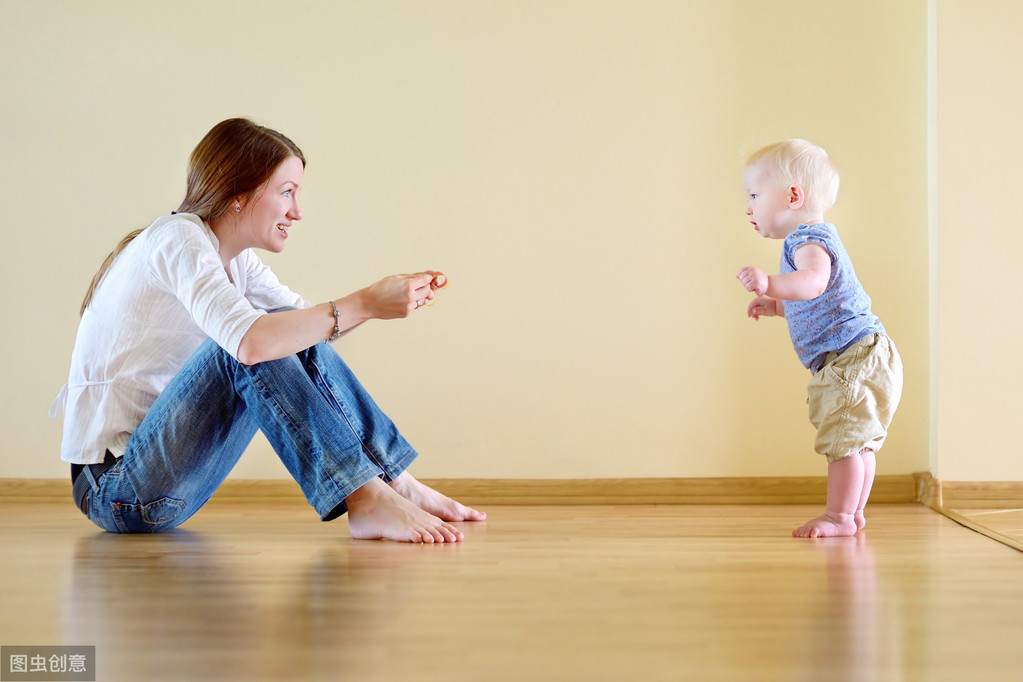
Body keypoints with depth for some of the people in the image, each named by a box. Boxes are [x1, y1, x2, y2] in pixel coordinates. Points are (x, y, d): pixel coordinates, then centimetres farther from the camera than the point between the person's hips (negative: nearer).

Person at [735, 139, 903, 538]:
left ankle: (839, 517, -4)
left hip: (854, 357, -11)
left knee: (844, 440, -8)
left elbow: (814, 282, -39)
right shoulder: (813, 237, 20)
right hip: (861, 359, 11)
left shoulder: (809, 240, -15)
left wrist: (770, 284, -53)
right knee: (859, 441, 17)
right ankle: (853, 513, 26)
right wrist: (775, 306, 27)